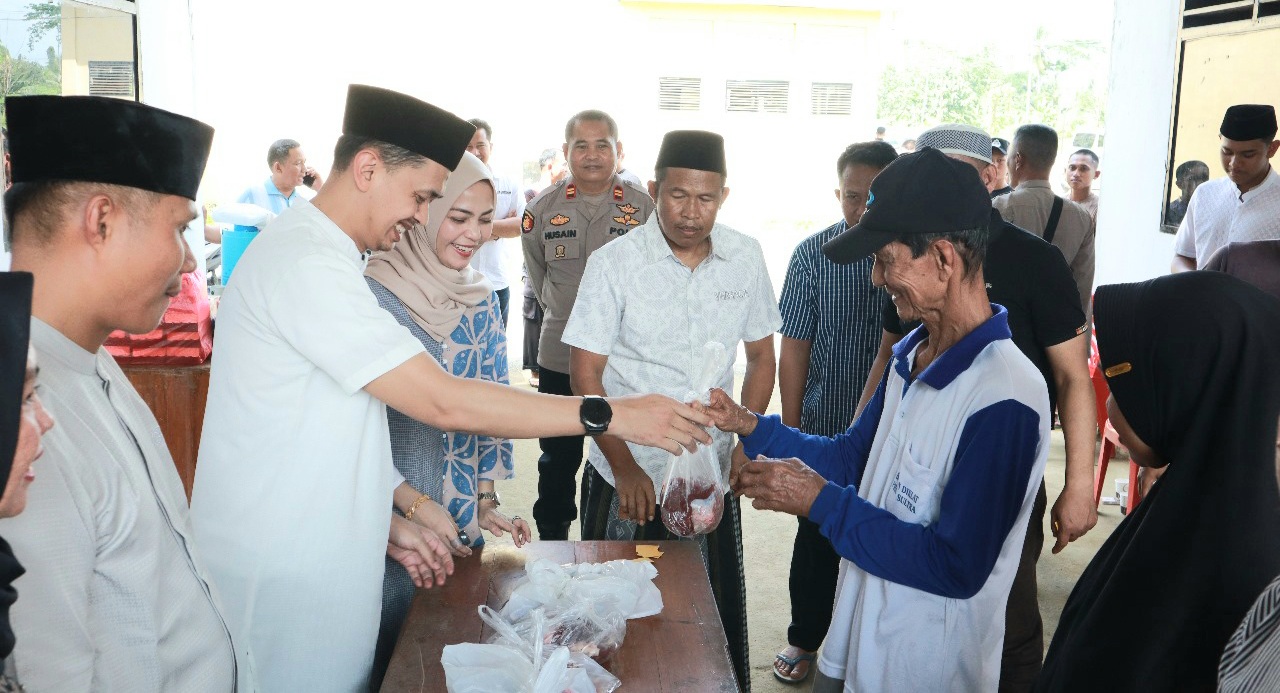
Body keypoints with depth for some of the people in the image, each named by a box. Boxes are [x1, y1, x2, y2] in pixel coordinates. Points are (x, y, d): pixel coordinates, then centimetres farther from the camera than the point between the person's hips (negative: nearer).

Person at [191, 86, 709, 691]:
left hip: (311, 565, 9)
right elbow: (442, 403, -26)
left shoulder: (318, 256, 13)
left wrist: (387, 516, 6)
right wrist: (609, 415, -22)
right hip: (277, 588, -9)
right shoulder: (305, 263, -21)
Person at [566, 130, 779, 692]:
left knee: (717, 619, 14)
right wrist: (626, 468, -16)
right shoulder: (614, 262, -10)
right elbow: (586, 373, -9)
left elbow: (761, 354, 8)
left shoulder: (746, 257, -1)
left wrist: (747, 445, -3)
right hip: (627, 479, -2)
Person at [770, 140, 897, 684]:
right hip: (826, 429, 0)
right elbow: (794, 349, -2)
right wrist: (791, 430, -2)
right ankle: (804, 639, 34)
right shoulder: (813, 255, -6)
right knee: (817, 539, 13)